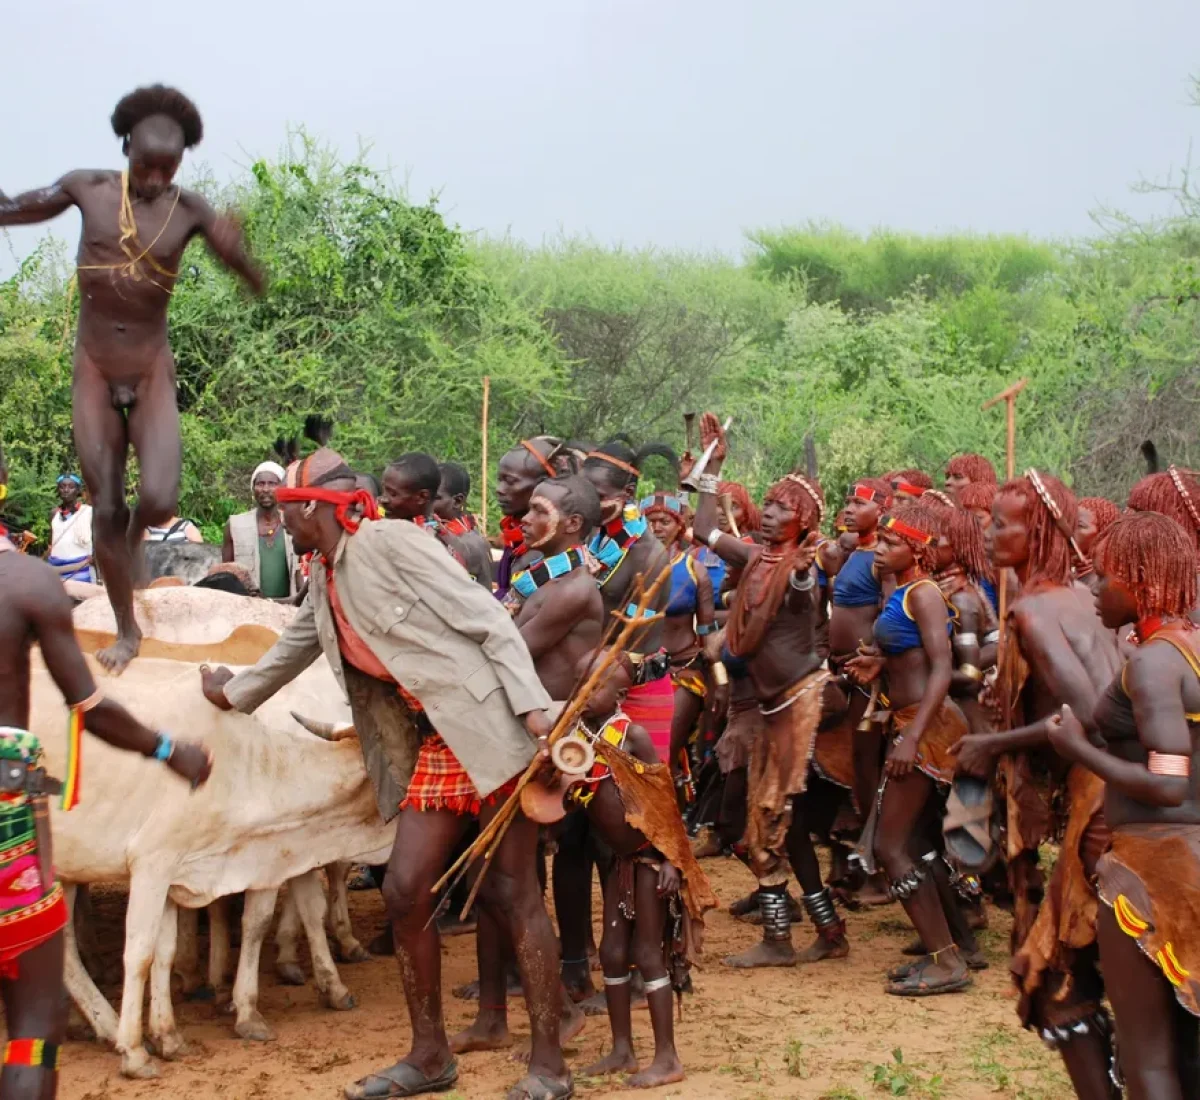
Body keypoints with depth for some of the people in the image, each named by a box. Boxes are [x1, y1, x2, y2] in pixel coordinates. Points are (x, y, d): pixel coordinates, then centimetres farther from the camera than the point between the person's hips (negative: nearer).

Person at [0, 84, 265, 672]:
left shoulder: (189, 210, -11)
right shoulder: (87, 188, -8)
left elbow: (257, 285, -12)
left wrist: (236, 249, -33)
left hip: (153, 373, -1)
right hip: (93, 372, 1)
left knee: (160, 501, -17)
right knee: (105, 508, 4)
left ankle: (135, 531, 22)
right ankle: (126, 629, 22)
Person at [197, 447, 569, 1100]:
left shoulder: (387, 543, -11)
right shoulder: (324, 582, 15)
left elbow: (490, 621, -15)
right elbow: (293, 649, 36)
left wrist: (534, 709, -22)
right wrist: (234, 691, 51)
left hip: (489, 728, -8)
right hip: (433, 743, 8)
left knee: (514, 892, -3)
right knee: (404, 890, 5)